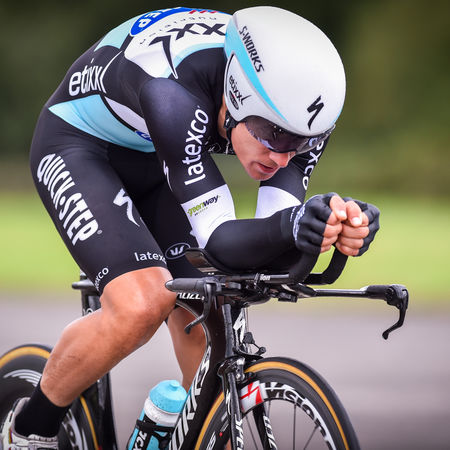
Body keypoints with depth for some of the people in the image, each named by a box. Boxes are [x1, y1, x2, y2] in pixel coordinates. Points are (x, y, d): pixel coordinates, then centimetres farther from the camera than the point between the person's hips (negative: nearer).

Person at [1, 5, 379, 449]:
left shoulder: (295, 103, -25)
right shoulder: (174, 92, -42)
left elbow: (269, 243, -25)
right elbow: (219, 238, -41)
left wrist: (341, 226, -47)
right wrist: (290, 224, -62)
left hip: (156, 166, 6)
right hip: (80, 147, -6)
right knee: (142, 304, -27)